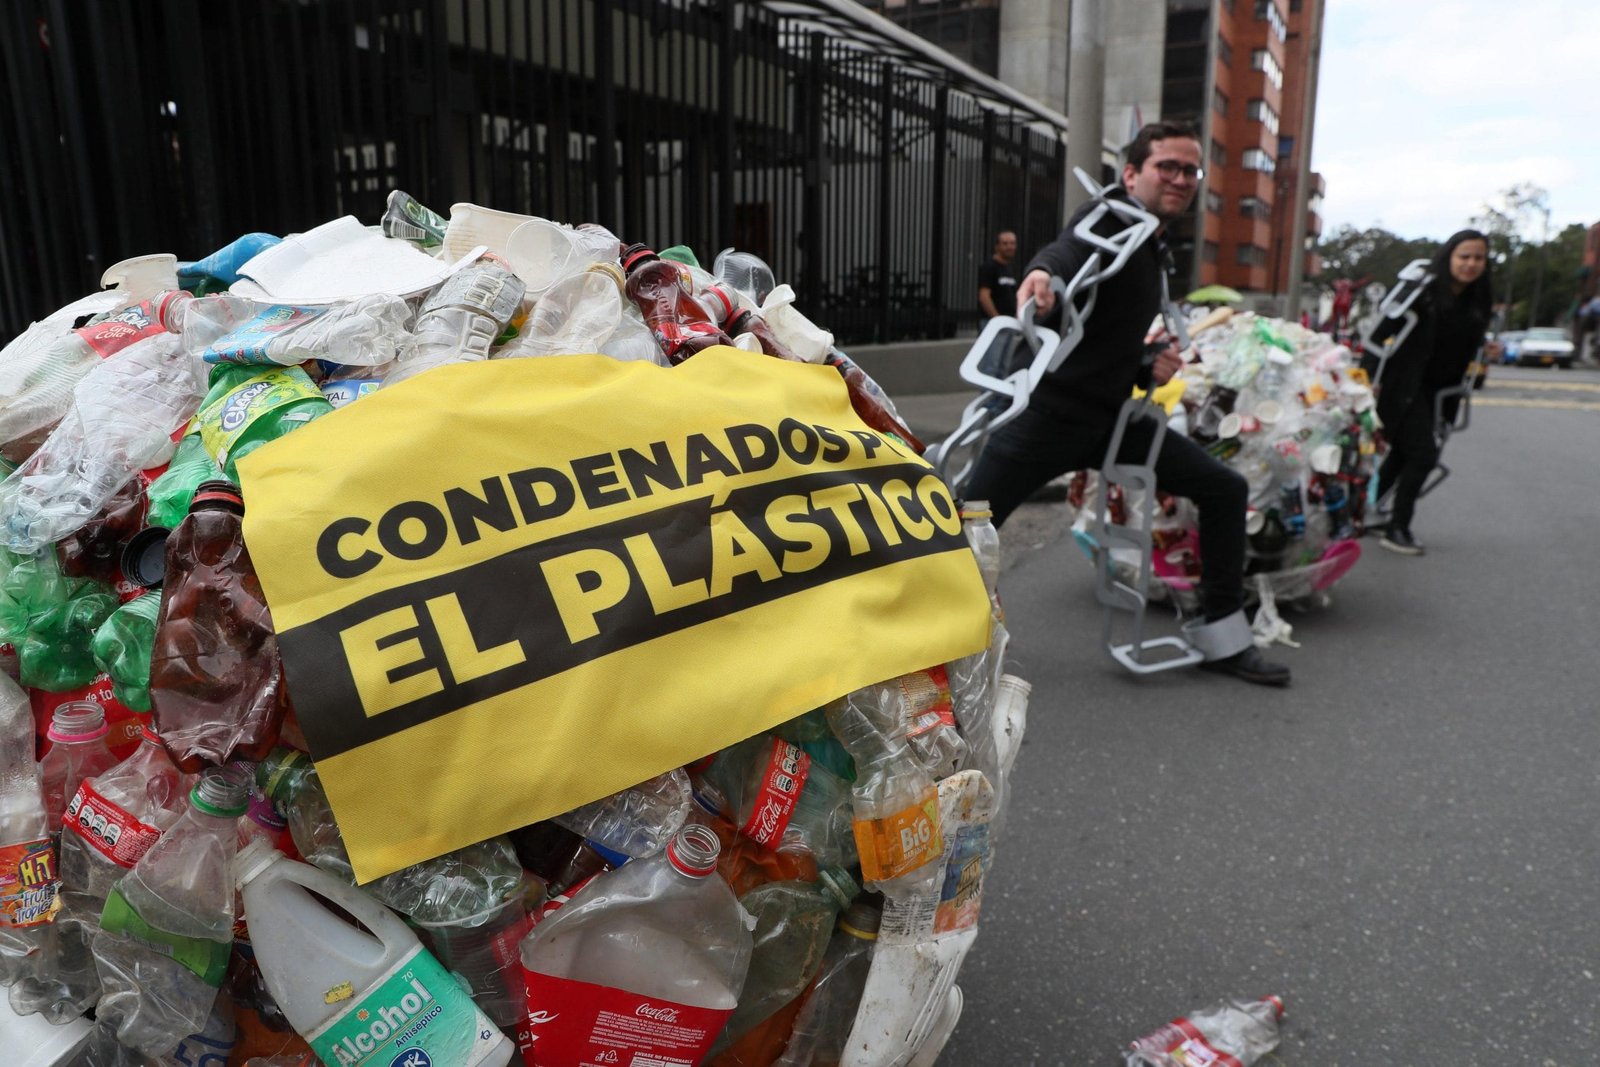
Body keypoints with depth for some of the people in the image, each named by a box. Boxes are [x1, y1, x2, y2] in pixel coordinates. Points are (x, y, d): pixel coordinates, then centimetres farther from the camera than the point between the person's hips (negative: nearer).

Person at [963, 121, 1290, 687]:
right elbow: (1068, 248, -34)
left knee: (1225, 488, 6)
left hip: (1108, 417, 9)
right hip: (1049, 412, -8)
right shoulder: (1107, 220, -8)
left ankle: (1221, 636, 16)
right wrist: (1042, 271, -58)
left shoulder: (1157, 256, 18)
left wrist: (1150, 365, 4)